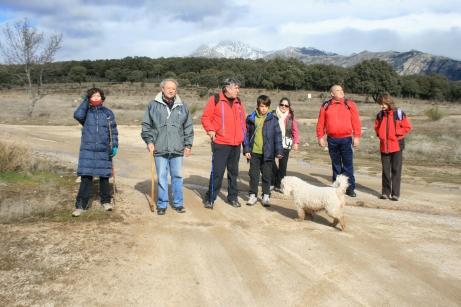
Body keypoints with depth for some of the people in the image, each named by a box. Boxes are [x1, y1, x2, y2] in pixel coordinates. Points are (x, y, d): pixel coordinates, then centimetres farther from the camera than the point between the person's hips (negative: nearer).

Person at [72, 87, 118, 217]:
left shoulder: (108, 113, 6)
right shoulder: (86, 112, 4)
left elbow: (114, 131, 8)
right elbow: (77, 115, -20)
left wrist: (115, 146, -3)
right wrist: (85, 101, -11)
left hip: (104, 151, 1)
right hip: (87, 150, -1)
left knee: (104, 177, 11)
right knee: (86, 178, -4)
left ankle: (106, 201, 26)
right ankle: (80, 205, 2)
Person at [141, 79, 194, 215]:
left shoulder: (182, 106, 8)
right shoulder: (154, 105, 2)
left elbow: (188, 127, 11)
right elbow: (146, 125, 6)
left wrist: (188, 145, 8)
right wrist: (149, 141, -2)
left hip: (177, 149, 2)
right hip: (160, 149, -1)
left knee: (177, 176, 8)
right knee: (162, 177, 4)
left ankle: (178, 203, 20)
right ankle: (162, 204, 15)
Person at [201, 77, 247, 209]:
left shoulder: (239, 102, 13)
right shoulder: (215, 99, -4)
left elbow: (242, 119, 21)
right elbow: (206, 117, -4)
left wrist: (242, 135, 12)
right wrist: (210, 130, -15)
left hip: (236, 144, 6)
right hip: (220, 143, -6)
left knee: (233, 171, 13)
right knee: (217, 171, -6)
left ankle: (233, 197, 25)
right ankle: (210, 198, 7)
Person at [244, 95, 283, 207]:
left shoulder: (273, 119, -2)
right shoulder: (251, 118, 1)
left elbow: (277, 135, -1)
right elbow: (247, 134, 5)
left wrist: (279, 151, -5)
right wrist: (246, 149, 0)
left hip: (267, 153, -1)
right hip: (254, 152, 1)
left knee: (267, 175, 8)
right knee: (253, 174, 9)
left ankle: (266, 196, 20)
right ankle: (253, 195, 20)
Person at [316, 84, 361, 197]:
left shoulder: (350, 104, 3)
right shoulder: (326, 106, 6)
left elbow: (356, 121, -1)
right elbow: (321, 123, 5)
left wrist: (357, 136, -6)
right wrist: (320, 137, 0)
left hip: (346, 139, -1)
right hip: (332, 139, 2)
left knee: (348, 165, 0)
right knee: (336, 164, 11)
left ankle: (350, 188, 7)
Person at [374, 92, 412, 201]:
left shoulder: (399, 113, -6)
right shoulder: (380, 115, 6)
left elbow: (407, 127, -3)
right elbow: (376, 127, 20)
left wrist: (397, 135, -10)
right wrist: (380, 134, 4)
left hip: (397, 146, -4)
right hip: (384, 146, 4)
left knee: (396, 170, 1)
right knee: (385, 170, 9)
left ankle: (395, 193, 6)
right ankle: (385, 192, 16)